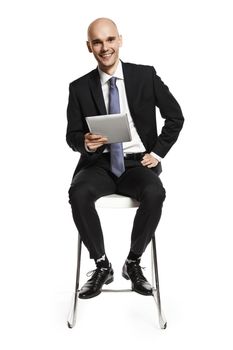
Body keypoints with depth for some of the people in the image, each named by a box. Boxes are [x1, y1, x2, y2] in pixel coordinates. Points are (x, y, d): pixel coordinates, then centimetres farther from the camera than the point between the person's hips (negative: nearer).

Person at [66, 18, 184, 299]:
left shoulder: (145, 76, 2)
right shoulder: (80, 87, 4)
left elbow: (175, 116, 9)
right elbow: (72, 135, 6)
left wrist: (157, 152, 0)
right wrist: (86, 143, -17)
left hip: (137, 162, 0)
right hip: (99, 163, 1)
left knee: (155, 193, -33)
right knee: (78, 194, -31)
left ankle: (133, 263, -8)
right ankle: (102, 266, -9)